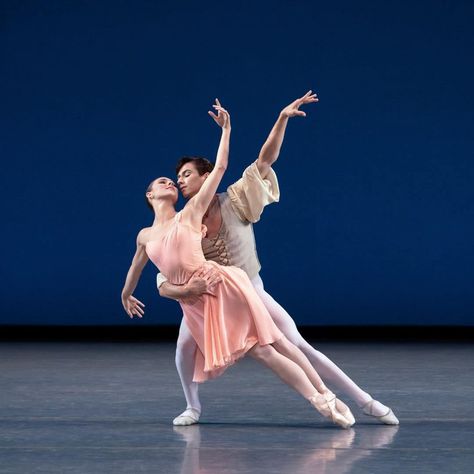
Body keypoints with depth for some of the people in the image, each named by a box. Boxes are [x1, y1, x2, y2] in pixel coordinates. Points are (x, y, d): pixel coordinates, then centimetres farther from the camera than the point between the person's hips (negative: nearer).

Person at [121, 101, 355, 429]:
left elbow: (219, 168, 6)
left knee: (275, 342, -5)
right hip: (195, 304, 2)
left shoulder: (191, 213, 7)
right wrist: (126, 294, 50)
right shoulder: (145, 237, 15)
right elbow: (137, 265, 36)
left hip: (224, 287, -2)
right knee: (262, 352, -3)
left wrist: (226, 130, 6)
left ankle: (326, 396, -1)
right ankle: (320, 402, -3)